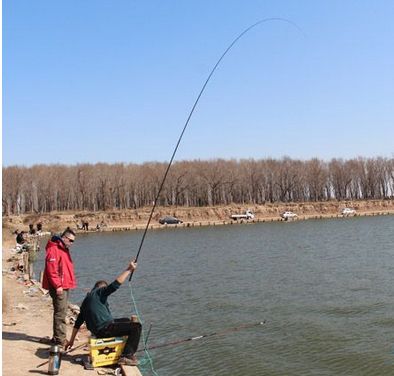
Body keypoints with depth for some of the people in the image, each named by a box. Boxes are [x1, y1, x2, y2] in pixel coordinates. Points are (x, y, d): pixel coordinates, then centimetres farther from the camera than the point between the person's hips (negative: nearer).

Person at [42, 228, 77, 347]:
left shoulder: (64, 249, 17)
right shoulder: (54, 249, -14)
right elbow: (51, 269, -21)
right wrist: (58, 286, -22)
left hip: (64, 287, 10)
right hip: (59, 288, -10)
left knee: (61, 312, 15)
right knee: (60, 313, -7)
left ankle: (58, 337, 23)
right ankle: (60, 339, -3)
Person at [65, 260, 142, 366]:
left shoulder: (86, 301, 23)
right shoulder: (99, 292, 0)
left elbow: (78, 323, 23)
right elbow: (115, 285, -17)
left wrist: (71, 340, 28)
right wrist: (129, 270, -14)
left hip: (97, 331, 9)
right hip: (105, 329, -9)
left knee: (127, 321, 27)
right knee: (136, 326, -11)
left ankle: (126, 350, 28)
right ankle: (126, 355, -12)